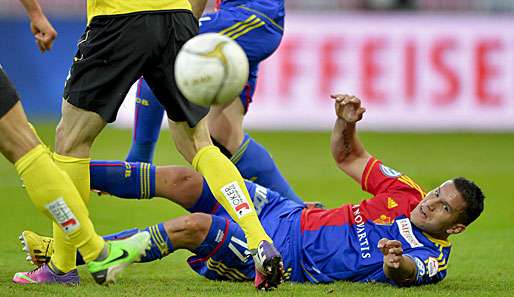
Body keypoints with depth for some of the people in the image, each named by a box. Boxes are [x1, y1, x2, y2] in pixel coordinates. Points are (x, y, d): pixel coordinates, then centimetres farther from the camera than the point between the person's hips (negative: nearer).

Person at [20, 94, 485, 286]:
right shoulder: (406, 196, 5)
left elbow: (407, 272, -37)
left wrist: (397, 262, -61)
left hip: (284, 258, -6)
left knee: (194, 226, -24)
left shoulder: (430, 258, -13)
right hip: (281, 211, 6)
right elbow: (348, 157, 14)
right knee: (181, 180, -4)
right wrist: (347, 123, -7)